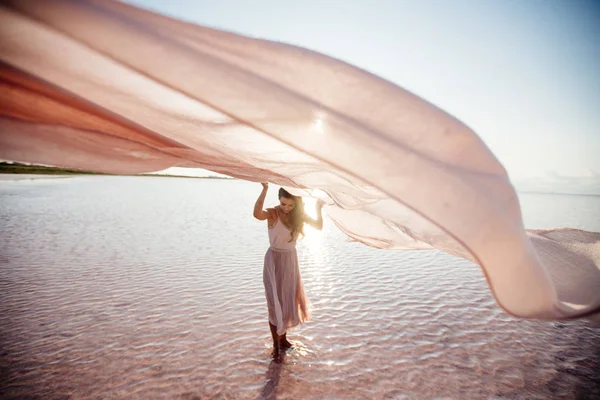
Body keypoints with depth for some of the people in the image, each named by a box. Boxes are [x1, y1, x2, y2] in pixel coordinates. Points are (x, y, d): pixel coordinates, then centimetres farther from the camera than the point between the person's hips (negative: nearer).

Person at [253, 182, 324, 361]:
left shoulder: (298, 214, -3)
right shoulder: (272, 213, -19)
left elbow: (319, 226, -2)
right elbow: (257, 214, -42)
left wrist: (318, 209, -15)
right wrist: (264, 189, -42)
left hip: (291, 261, 6)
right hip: (274, 261, -5)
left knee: (289, 301, 18)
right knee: (276, 304, 3)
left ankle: (283, 338, 39)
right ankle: (276, 345, 22)